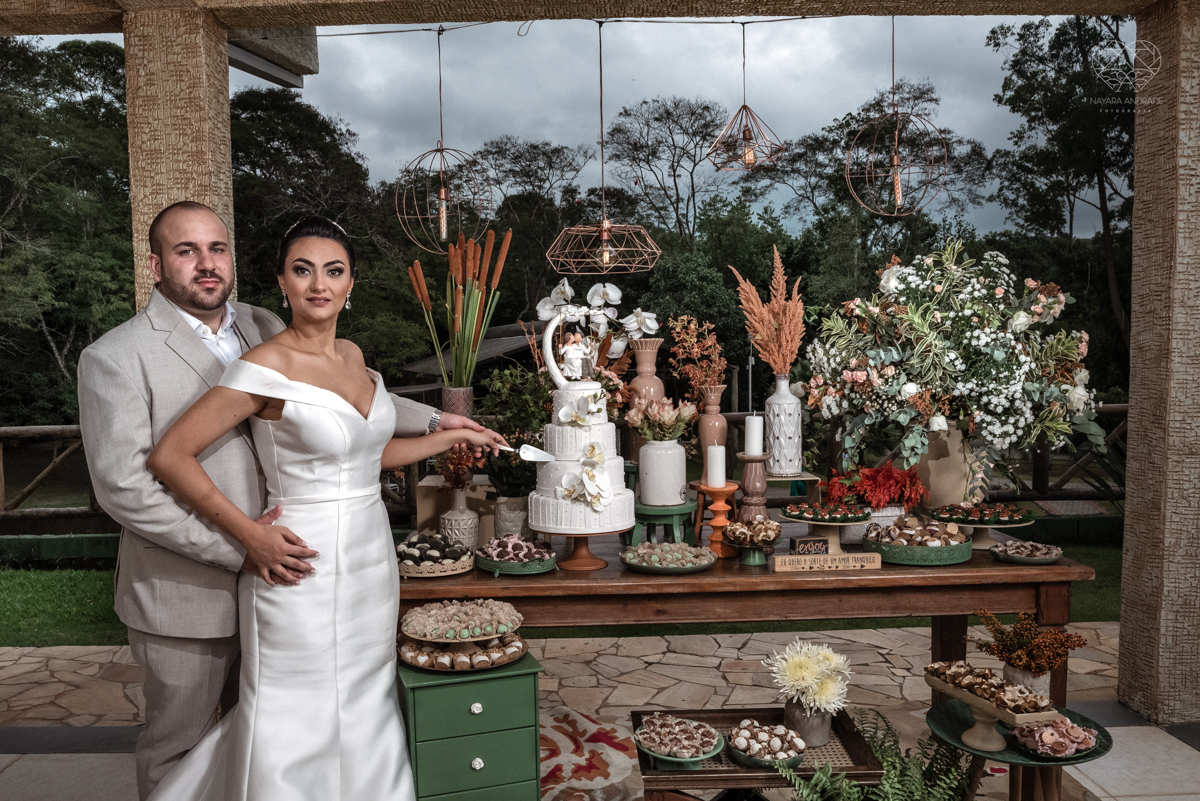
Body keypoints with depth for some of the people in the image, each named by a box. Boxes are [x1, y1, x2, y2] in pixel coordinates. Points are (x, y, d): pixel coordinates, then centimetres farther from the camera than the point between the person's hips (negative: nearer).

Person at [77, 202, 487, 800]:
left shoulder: (263, 328, 3)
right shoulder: (115, 358, -14)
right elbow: (123, 486, -19)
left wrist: (433, 421, 11)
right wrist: (238, 545, -21)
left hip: (268, 573, 5)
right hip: (186, 593, -5)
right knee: (178, 749, 15)